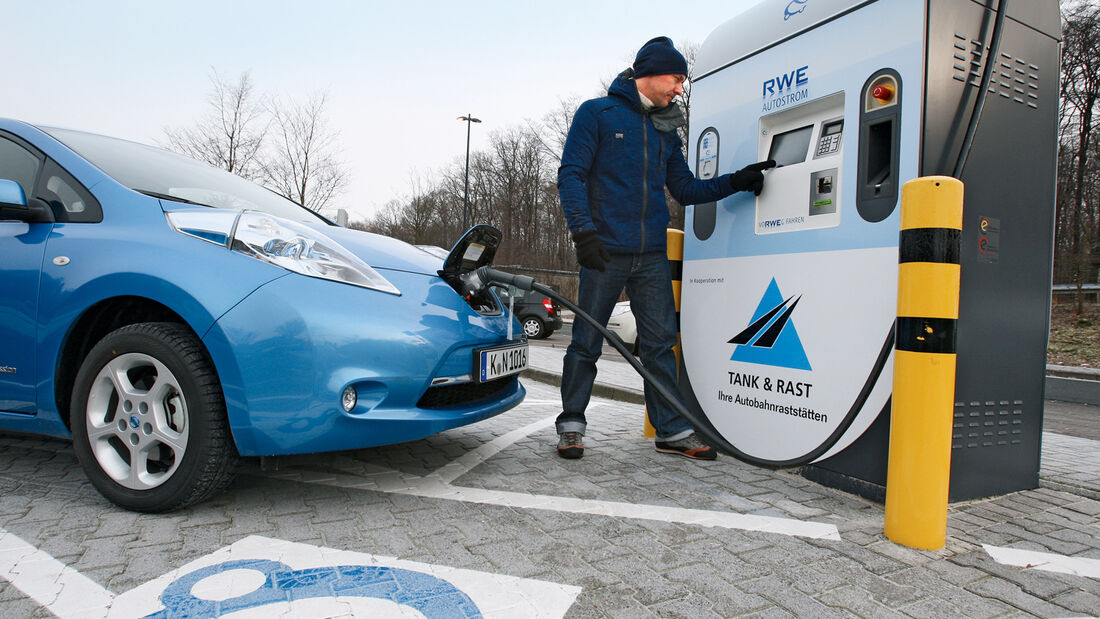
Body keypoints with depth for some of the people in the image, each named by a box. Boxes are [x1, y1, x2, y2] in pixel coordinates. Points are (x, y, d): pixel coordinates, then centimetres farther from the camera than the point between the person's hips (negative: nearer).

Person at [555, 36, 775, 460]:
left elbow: (686, 189, 19)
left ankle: (672, 430, 14)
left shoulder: (666, 131, 19)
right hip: (605, 252, -5)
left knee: (661, 343, 6)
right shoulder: (597, 114, 2)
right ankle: (571, 424, 15)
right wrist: (583, 230, -17)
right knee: (587, 342, 1)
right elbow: (571, 174, -6)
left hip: (652, 257, 5)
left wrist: (735, 182, 6)